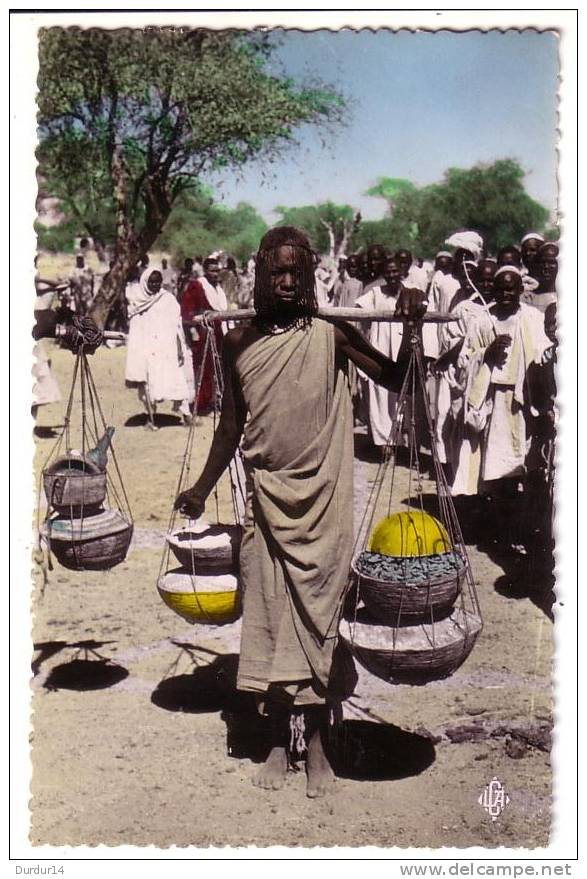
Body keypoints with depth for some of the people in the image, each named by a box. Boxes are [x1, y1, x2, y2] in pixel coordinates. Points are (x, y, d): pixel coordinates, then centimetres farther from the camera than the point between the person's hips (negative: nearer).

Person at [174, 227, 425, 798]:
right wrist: (202, 489, 16)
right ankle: (277, 741, 22)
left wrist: (410, 328, -18)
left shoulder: (330, 334, -3)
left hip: (321, 497, -2)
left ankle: (317, 742, 18)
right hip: (265, 495, 3)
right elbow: (231, 425, 13)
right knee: (267, 616, 6)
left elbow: (397, 381, -3)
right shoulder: (239, 342, 4)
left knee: (317, 617, 3)